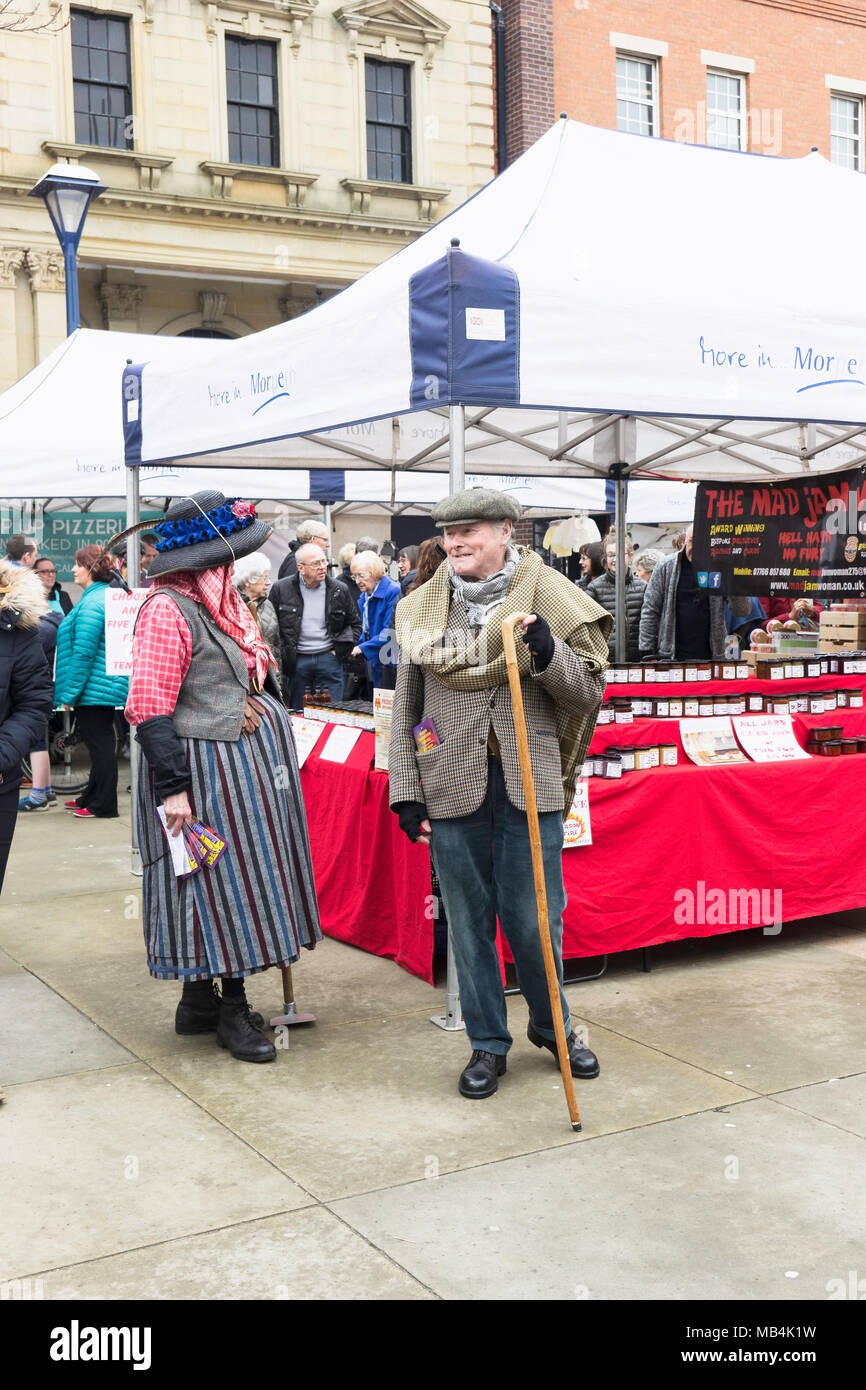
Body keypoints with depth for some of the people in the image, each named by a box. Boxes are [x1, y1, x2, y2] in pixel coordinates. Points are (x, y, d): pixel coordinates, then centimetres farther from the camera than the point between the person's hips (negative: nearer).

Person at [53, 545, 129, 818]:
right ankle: (91, 797, 28)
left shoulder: (92, 603, -18)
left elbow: (83, 652, -22)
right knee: (100, 742, 17)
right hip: (109, 686, 10)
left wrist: (69, 693, -17)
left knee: (99, 743, -3)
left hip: (93, 688, -10)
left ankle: (103, 804, 4)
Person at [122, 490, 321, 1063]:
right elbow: (149, 708, -19)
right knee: (216, 881, 0)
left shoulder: (225, 598, 13)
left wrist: (274, 738, 23)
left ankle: (201, 998, 26)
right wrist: (172, 786, -21)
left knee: (244, 874, 13)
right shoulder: (167, 610, -16)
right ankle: (231, 1010, 14)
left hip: (252, 761, 10)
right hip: (205, 770, -9)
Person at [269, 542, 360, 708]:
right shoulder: (281, 589, -2)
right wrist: (282, 655, -3)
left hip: (328, 658, 1)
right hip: (296, 660, -1)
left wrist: (340, 650, 2)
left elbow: (355, 624, 14)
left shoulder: (339, 590, 3)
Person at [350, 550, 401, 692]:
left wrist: (362, 648, -19)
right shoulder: (365, 596, 15)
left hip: (388, 664, -8)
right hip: (372, 662, 8)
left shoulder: (393, 592, -13)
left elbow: (390, 631, -19)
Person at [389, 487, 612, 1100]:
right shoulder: (423, 608, 6)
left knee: (535, 918, 4)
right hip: (451, 786, 2)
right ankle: (488, 1043, 26)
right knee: (469, 919, 9)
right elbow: (406, 708, 9)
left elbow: (589, 693, 0)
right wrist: (407, 791, 4)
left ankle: (550, 1023, 31)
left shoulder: (550, 597, 0)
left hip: (529, 782, -2)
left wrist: (548, 653, -19)